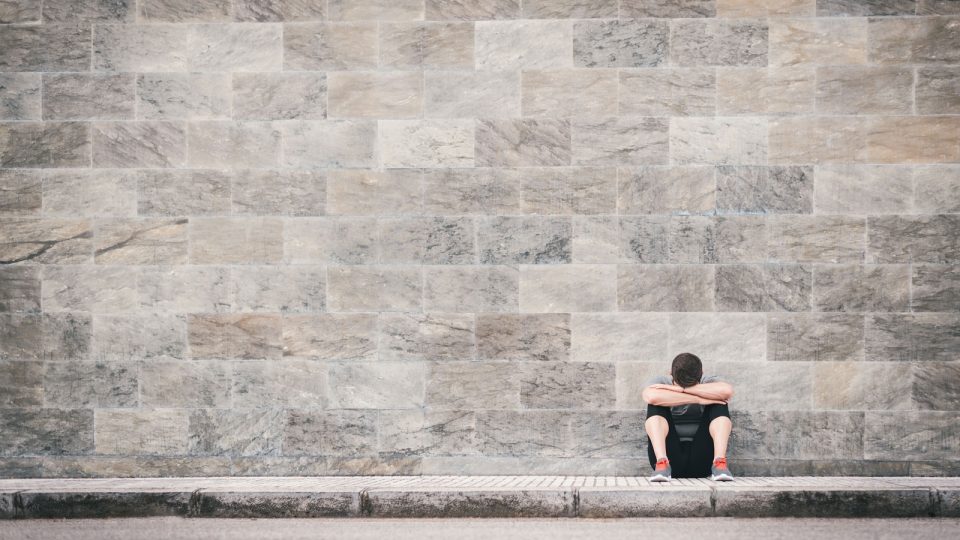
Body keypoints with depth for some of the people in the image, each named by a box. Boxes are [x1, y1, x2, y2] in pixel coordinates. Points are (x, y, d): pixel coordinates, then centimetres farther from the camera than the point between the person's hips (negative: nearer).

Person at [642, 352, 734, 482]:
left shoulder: (709, 382, 4)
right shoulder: (662, 382, 1)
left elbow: (727, 391, -23)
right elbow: (651, 397, -26)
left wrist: (681, 389, -20)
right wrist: (698, 400, -24)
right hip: (670, 458, -1)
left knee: (719, 404, -14)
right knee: (657, 405, -18)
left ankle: (720, 463, -27)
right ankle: (661, 464, -32)